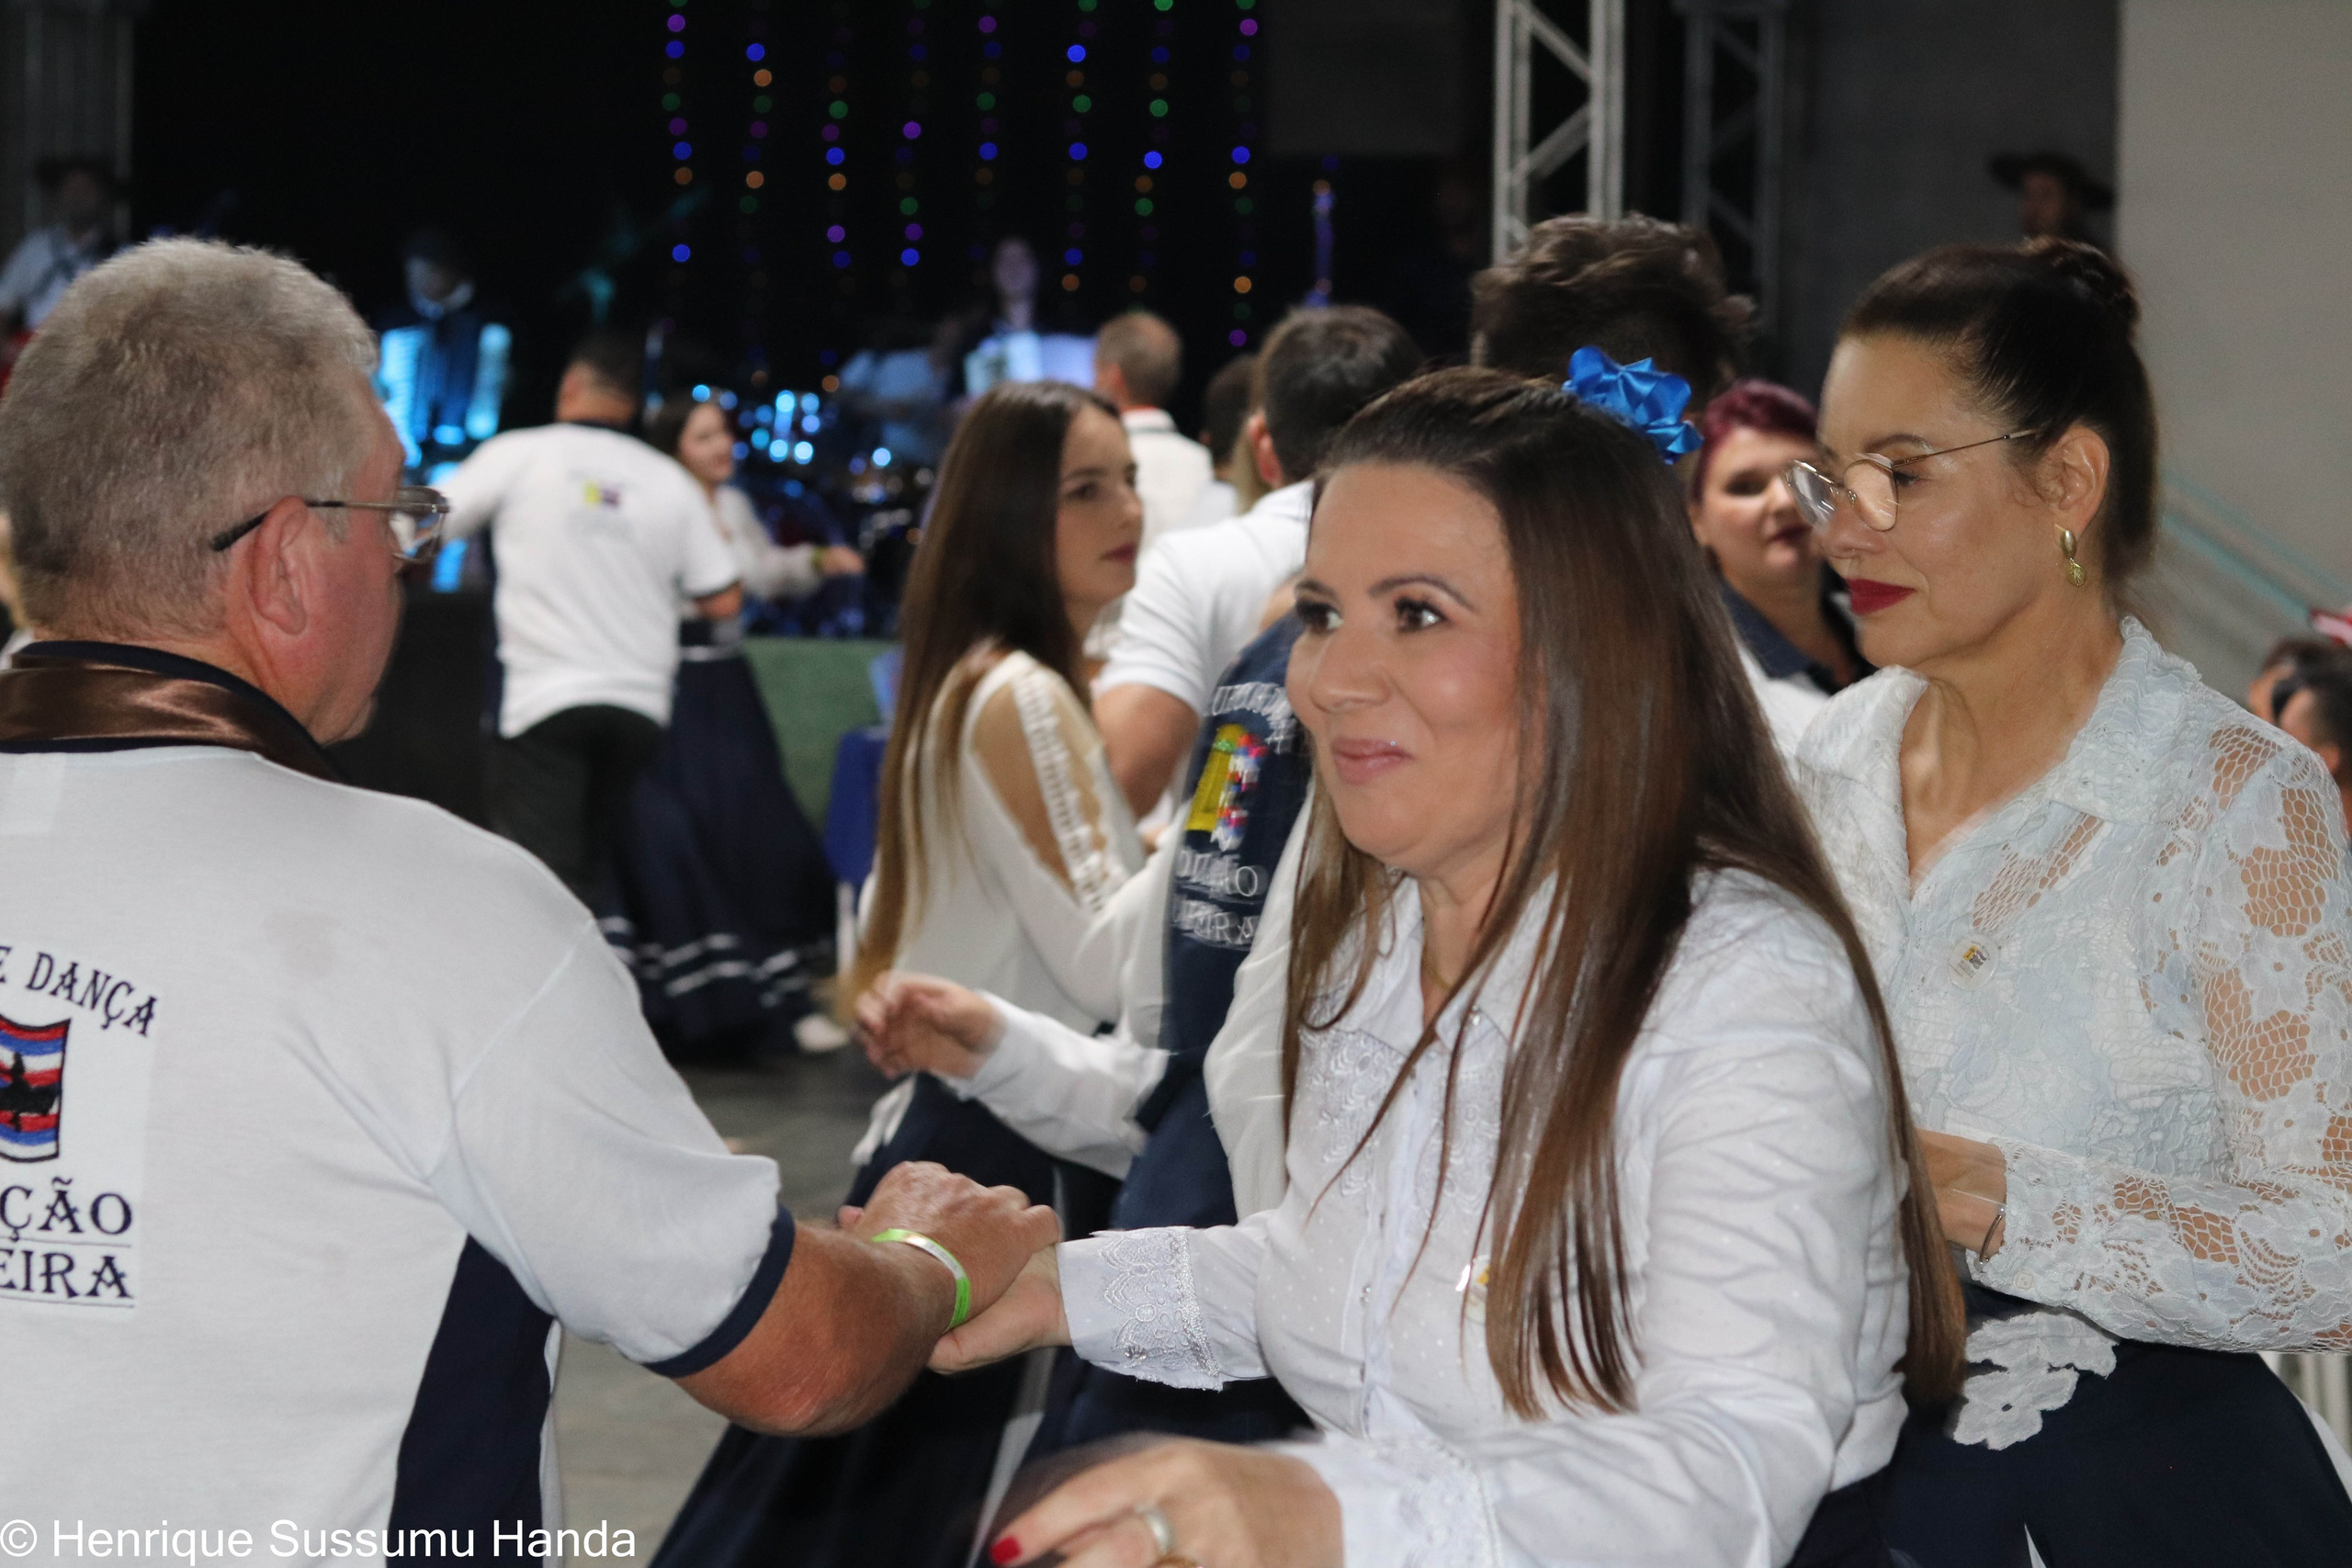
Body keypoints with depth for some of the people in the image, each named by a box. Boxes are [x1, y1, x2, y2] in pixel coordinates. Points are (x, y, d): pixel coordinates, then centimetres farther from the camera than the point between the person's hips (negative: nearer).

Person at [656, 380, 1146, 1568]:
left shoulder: (960, 685, 12)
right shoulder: (1023, 699, -17)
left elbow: (888, 934, 19)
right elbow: (1104, 966, -23)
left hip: (941, 1122, 10)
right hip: (1019, 1154, -10)